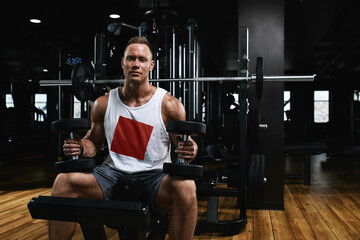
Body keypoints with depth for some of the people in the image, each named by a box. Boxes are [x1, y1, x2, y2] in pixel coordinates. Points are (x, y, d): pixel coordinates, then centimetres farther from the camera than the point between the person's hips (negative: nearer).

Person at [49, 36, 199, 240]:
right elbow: (94, 141, 15)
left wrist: (190, 150, -21)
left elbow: (183, 143, 3)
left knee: (186, 187, -34)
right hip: (113, 173, 3)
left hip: (154, 176, -2)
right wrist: (81, 147, -8)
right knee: (63, 182, -19)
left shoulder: (169, 105, -4)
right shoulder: (103, 104, 5)